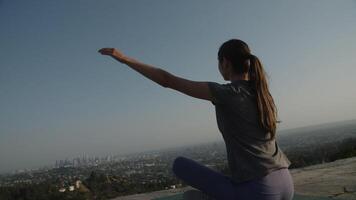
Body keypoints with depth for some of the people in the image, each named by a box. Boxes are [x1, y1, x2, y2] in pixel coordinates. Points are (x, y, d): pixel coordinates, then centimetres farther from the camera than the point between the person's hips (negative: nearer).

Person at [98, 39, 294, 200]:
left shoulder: (226, 93, -12)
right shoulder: (262, 92, 9)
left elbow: (168, 80, -12)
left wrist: (124, 58, -5)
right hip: (286, 183, 8)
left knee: (180, 164, 0)